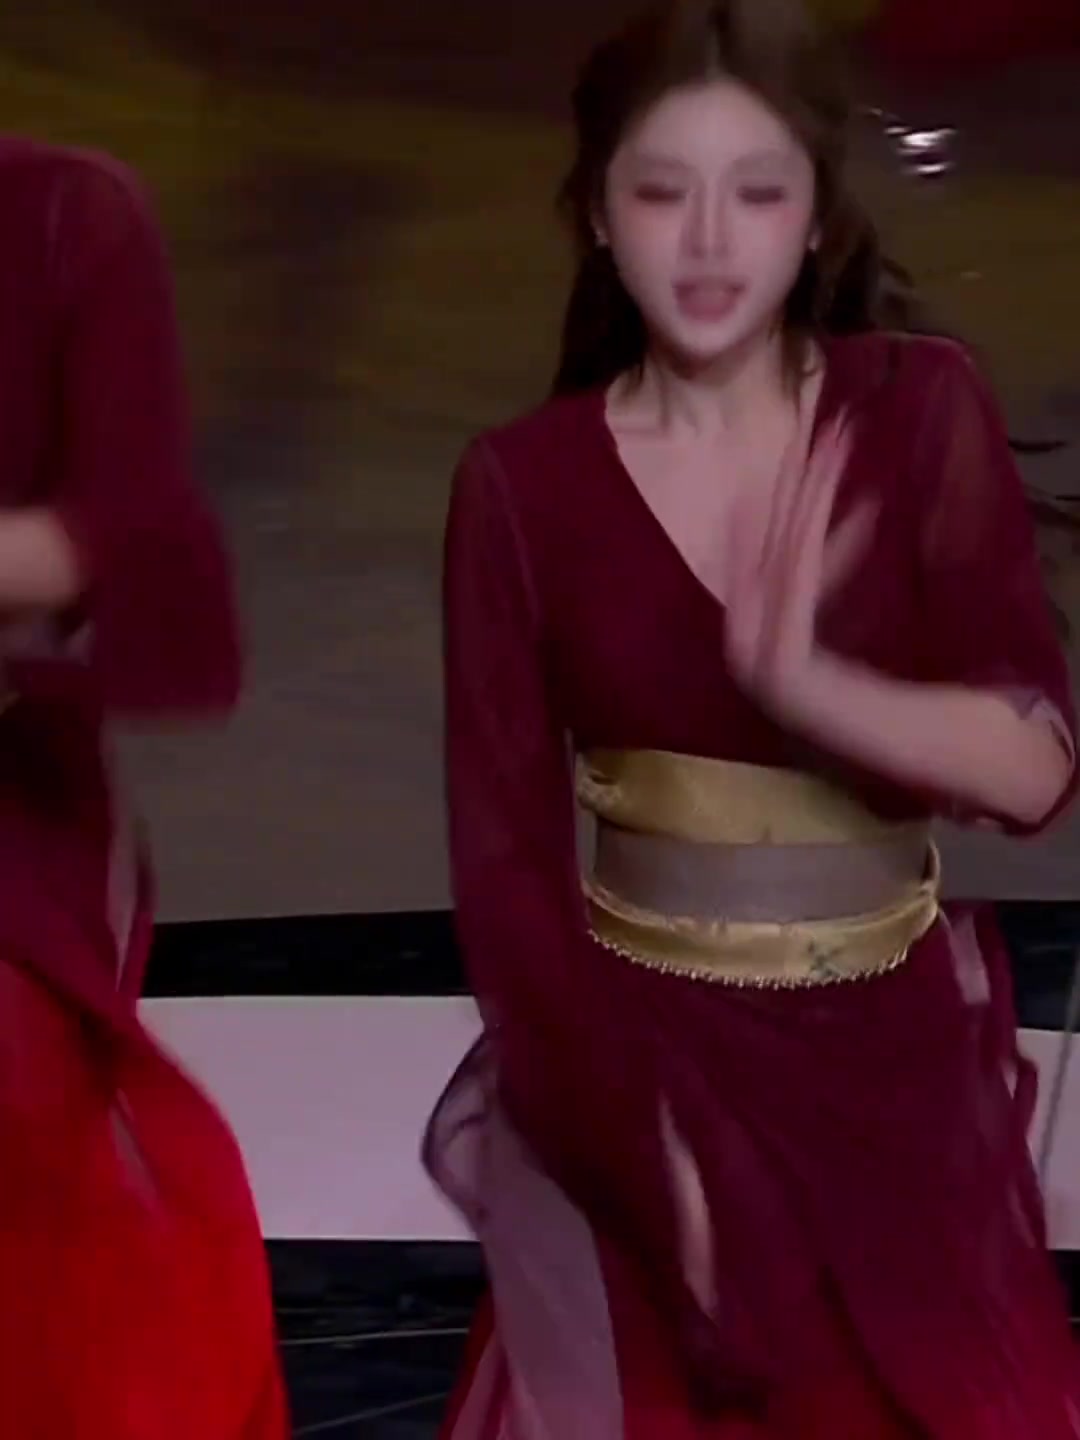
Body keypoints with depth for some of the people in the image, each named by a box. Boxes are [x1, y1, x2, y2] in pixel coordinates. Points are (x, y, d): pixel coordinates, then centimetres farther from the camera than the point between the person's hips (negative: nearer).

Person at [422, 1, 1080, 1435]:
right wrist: (647, 1145, -13)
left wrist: (806, 683, -32)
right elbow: (505, 853, -7)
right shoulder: (524, 483, -7)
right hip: (636, 1064, -1)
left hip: (900, 1066, 1)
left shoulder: (925, 413, -7)